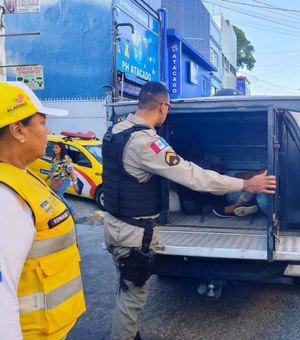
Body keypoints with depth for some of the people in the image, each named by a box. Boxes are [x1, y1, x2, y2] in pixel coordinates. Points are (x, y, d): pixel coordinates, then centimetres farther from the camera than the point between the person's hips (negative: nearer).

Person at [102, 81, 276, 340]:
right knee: (133, 296, 8)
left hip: (115, 222, 10)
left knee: (127, 290, 25)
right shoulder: (144, 141, -26)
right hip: (133, 232, -10)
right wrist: (246, 184, -20)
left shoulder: (116, 130, 3)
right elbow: (191, 175, -27)